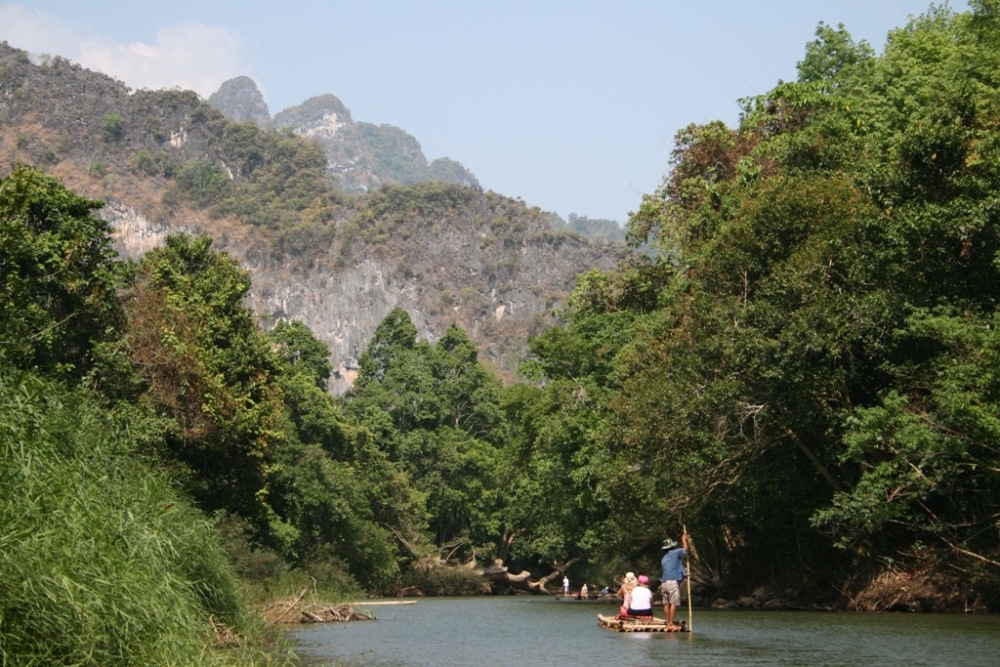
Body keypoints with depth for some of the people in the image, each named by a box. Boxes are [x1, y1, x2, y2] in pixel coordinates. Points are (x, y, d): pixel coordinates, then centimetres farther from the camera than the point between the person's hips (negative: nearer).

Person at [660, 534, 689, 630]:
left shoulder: (664, 558, 20)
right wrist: (684, 540, 22)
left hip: (664, 582, 7)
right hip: (673, 582, -7)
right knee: (673, 603, -7)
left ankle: (668, 624, 9)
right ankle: (671, 624, -12)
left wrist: (683, 572, 33)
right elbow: (685, 550, 6)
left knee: (666, 604, 7)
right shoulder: (675, 553, -2)